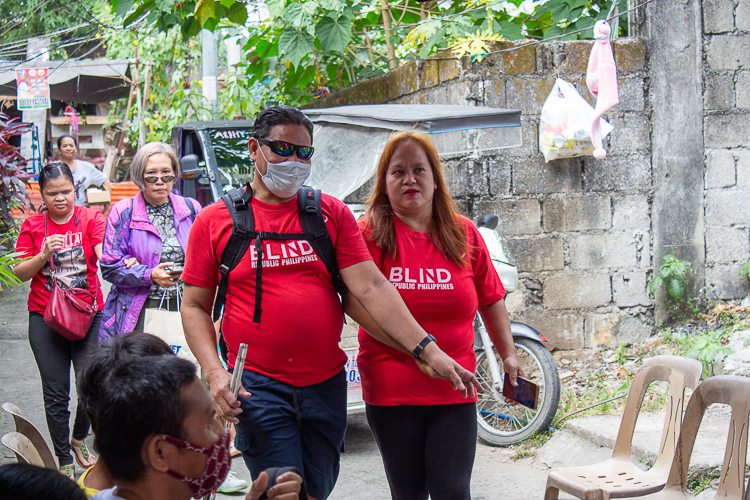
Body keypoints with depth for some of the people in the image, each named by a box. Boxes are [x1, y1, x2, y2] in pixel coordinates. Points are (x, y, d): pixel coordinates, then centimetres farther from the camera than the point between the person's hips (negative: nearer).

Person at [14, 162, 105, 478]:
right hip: (45, 318, 1)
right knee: (55, 393, 3)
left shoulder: (91, 218, 1)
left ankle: (79, 438, 23)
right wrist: (43, 255, -15)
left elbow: (105, 256, -14)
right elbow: (21, 273, 3)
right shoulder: (33, 226, 5)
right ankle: (64, 460, 17)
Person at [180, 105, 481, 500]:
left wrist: (429, 351, -12)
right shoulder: (215, 221, 2)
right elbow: (195, 306, 4)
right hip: (257, 387, -3)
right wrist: (214, 372, -12)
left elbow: (370, 287, -1)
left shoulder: (332, 213, 7)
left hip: (326, 384, 3)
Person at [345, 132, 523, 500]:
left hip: (453, 391, 1)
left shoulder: (464, 234, 7)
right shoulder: (371, 234, -1)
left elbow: (491, 300, 17)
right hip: (391, 393, -1)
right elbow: (355, 301, -12)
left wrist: (508, 354, 11)